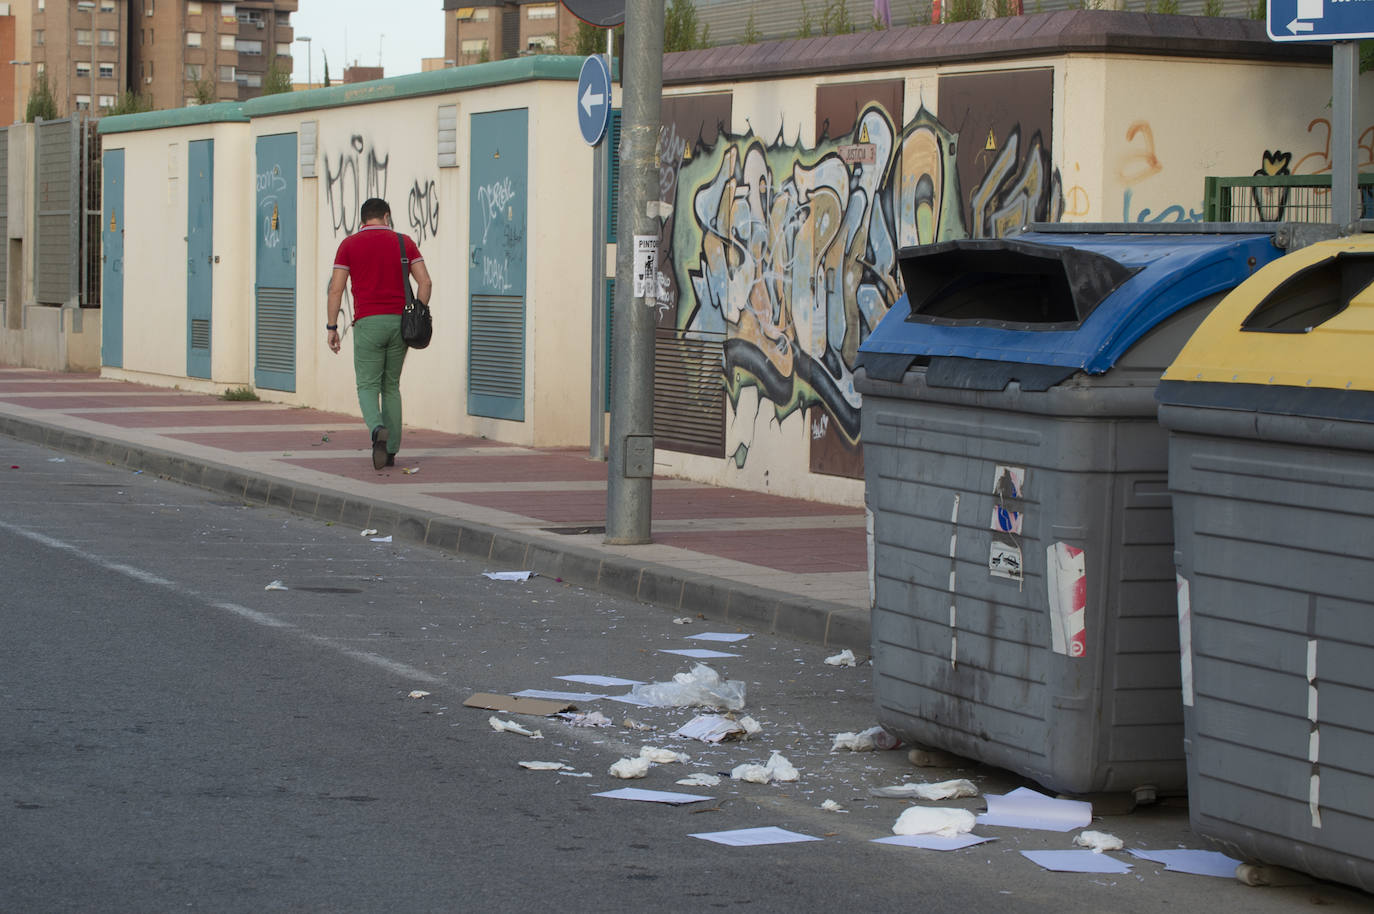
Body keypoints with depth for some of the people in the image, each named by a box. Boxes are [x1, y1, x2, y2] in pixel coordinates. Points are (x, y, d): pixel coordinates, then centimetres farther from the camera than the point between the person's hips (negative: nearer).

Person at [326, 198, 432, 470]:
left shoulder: (349, 245, 3)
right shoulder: (403, 242, 8)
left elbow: (336, 288, -2)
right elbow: (425, 281, 0)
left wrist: (332, 328, 3)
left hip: (368, 324, -2)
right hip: (399, 323, 2)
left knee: (368, 388, 3)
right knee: (391, 387, 15)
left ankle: (379, 430, -27)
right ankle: (390, 451, 12)